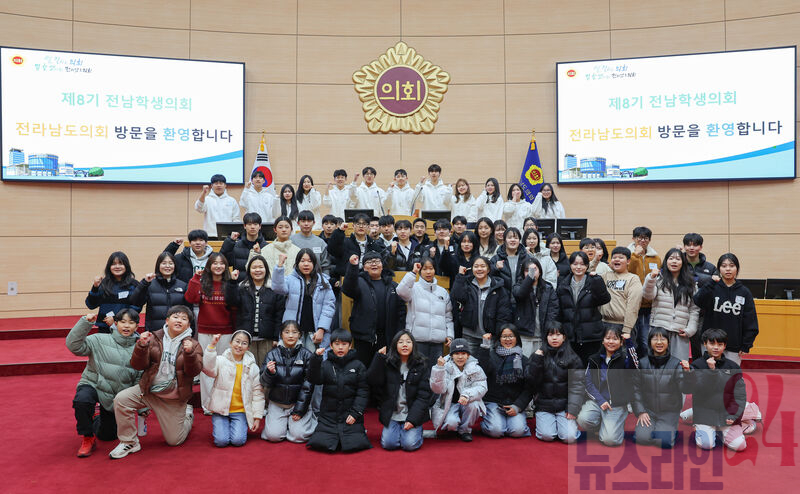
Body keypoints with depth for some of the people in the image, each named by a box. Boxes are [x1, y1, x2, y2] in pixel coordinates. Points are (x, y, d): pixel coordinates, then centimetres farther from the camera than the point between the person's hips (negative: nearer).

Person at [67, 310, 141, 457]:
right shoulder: (100, 340, -8)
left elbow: (140, 378, 2)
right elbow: (73, 345, -20)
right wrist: (85, 322, -28)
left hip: (117, 397, 3)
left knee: (107, 435, 11)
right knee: (82, 400, -37)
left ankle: (97, 420, 49)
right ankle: (88, 438, -11)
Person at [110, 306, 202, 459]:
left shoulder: (194, 345, -4)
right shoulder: (154, 338, -2)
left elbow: (194, 371, -15)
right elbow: (138, 366, -6)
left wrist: (189, 354, -34)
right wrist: (141, 346, -24)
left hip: (174, 398, -1)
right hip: (149, 390, 1)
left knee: (174, 441, 4)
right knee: (121, 399, -25)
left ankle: (187, 414, 37)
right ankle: (129, 442, -6)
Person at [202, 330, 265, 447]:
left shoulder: (252, 367, 3)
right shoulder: (221, 361, -2)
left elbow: (257, 393, 4)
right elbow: (208, 369, -25)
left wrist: (257, 417, 0)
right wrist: (212, 346, -34)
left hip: (240, 410, 1)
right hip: (221, 408, -1)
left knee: (238, 440, -16)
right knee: (221, 441, -13)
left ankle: (237, 427, 17)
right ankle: (222, 426, 19)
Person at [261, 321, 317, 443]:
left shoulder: (306, 355, -4)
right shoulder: (273, 354, 0)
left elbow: (308, 384, -4)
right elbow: (265, 384, -3)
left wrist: (300, 409, -8)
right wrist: (269, 373, -25)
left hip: (299, 402, -1)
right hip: (277, 403, 1)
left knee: (298, 436, -14)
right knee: (273, 435, -13)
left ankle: (308, 419, 17)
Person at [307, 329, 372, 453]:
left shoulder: (358, 366, 2)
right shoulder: (325, 365, 4)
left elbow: (363, 391, 0)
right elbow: (314, 380, -12)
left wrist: (356, 412, -9)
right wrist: (316, 359, -25)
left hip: (350, 415, -1)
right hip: (329, 415, 1)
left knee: (354, 445, -14)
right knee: (322, 444, -12)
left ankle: (359, 431, 19)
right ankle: (334, 434, 20)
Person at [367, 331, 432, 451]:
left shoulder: (421, 365, -2)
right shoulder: (387, 363, 2)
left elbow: (424, 395, -5)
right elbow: (372, 381, -10)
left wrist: (413, 419, -14)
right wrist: (379, 358, -17)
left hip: (412, 414, -1)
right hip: (391, 414, 1)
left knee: (409, 444, -17)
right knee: (388, 443, -15)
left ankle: (416, 430, 14)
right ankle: (397, 429, 15)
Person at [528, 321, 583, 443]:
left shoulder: (573, 358, 3)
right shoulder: (539, 356, 5)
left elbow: (577, 385, -1)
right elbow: (532, 382, -2)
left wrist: (572, 409, -10)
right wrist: (536, 360, -12)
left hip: (565, 405, 0)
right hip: (544, 405, 0)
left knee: (569, 437, -17)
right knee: (547, 435, -17)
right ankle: (544, 422, 15)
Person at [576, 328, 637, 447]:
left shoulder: (624, 358, 0)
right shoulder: (595, 359, 8)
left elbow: (634, 367, -24)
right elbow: (588, 382, 3)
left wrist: (629, 343, -32)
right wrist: (600, 400, -10)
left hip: (617, 405, -3)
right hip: (597, 401, 3)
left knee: (610, 440, -20)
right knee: (583, 420, -27)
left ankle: (617, 424, 15)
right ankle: (600, 422, 8)